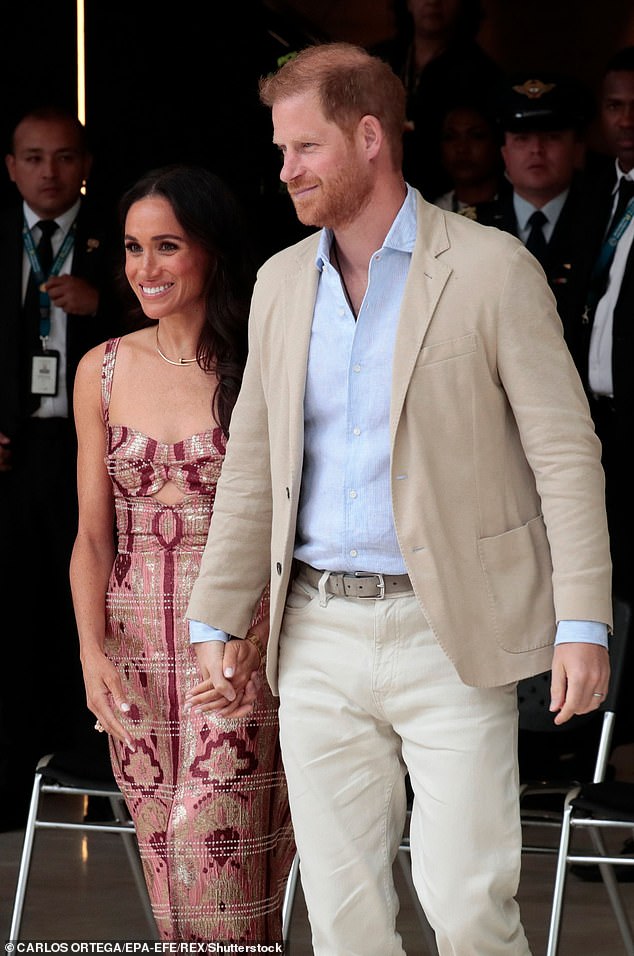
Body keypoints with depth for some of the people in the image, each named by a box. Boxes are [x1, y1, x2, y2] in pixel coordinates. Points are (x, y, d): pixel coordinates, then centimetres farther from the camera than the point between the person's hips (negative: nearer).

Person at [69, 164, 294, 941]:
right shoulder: (103, 372, 8)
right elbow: (92, 536, 9)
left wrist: (259, 635, -18)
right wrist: (92, 651, -5)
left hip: (239, 649, -4)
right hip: (134, 651, 4)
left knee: (215, 858, -13)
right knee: (169, 875, 6)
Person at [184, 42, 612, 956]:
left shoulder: (492, 270, -5)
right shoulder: (282, 282, 10)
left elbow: (566, 452, -7)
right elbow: (254, 464, 16)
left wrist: (584, 623, -13)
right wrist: (217, 622, 13)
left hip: (451, 635, -5)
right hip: (319, 634, 5)